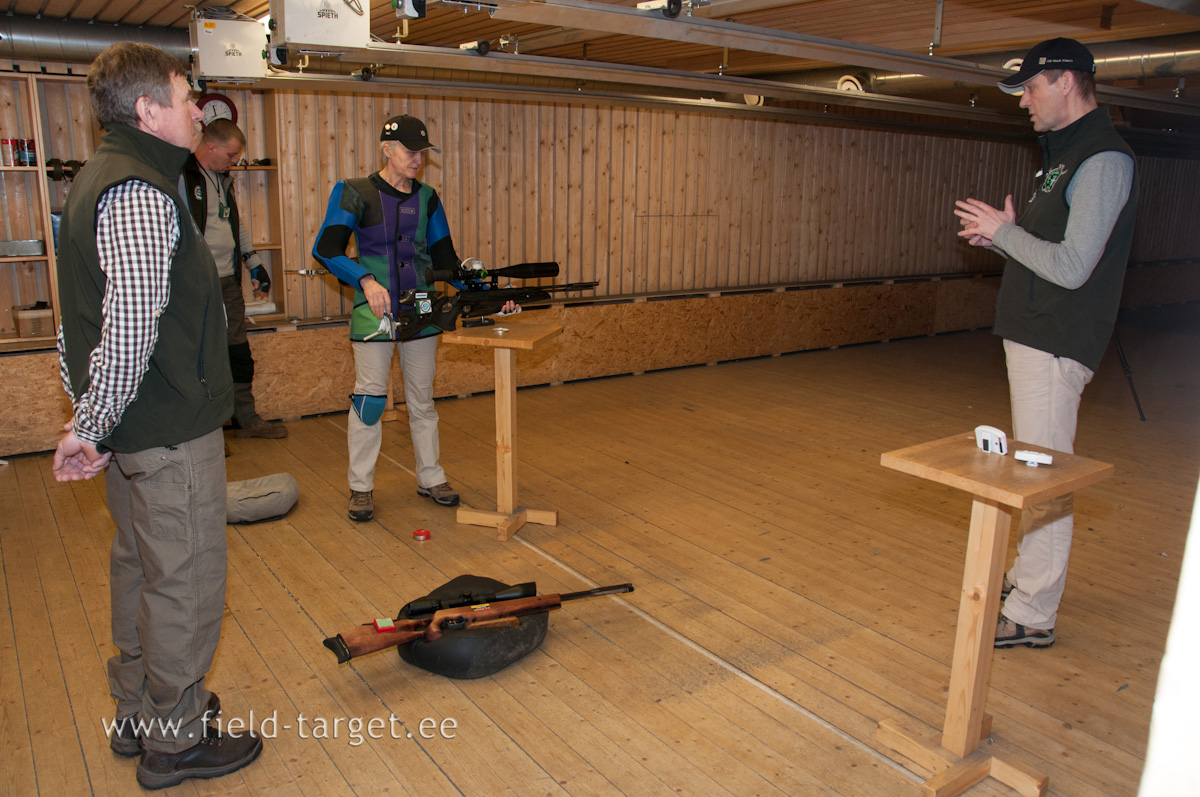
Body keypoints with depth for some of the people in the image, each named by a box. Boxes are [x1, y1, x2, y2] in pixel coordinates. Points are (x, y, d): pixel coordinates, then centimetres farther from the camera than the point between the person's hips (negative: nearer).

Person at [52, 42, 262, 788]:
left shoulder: (100, 179, 14)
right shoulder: (140, 192, -18)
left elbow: (90, 316, 15)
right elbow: (132, 327, -27)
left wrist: (91, 422, 15)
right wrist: (91, 427, -16)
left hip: (132, 426, 10)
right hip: (172, 429, -10)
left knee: (140, 570, 20)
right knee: (187, 582, 3)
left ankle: (138, 713, 36)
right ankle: (176, 739, 18)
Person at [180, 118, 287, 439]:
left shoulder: (223, 179, 15)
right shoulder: (179, 176, -12)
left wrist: (254, 263, 22)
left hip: (228, 281, 8)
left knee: (239, 353, 13)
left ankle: (246, 419, 26)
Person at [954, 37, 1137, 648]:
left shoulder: (1104, 160, -15)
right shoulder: (1066, 153, 17)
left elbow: (1071, 267, -23)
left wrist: (1005, 230, -11)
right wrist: (1000, 239, 6)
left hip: (1056, 346, -11)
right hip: (1033, 338, 11)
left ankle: (1032, 616, 2)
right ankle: (1028, 576, 33)